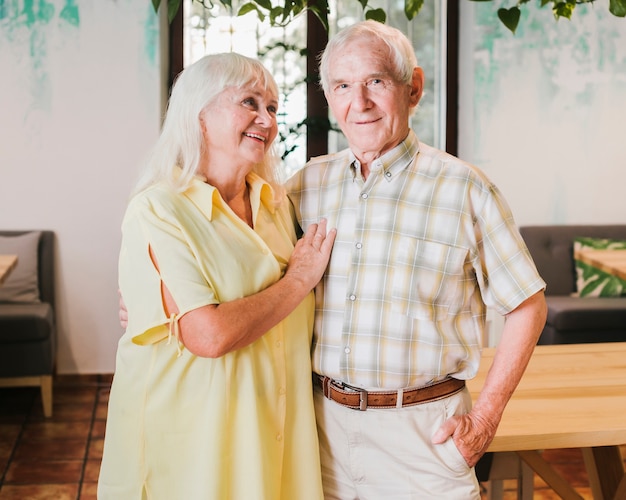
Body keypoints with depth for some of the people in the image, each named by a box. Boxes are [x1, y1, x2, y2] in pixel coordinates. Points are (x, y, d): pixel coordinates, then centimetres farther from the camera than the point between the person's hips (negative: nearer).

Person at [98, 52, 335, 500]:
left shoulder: (276, 202, 6)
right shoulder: (157, 210, -15)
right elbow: (209, 335, -25)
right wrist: (300, 279, -15)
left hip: (277, 426, 6)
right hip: (192, 435, -6)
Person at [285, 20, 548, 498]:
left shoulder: (465, 189, -7)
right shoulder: (307, 186, 3)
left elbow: (527, 307, -2)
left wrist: (485, 418, -5)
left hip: (423, 428, -3)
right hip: (325, 420, 3)